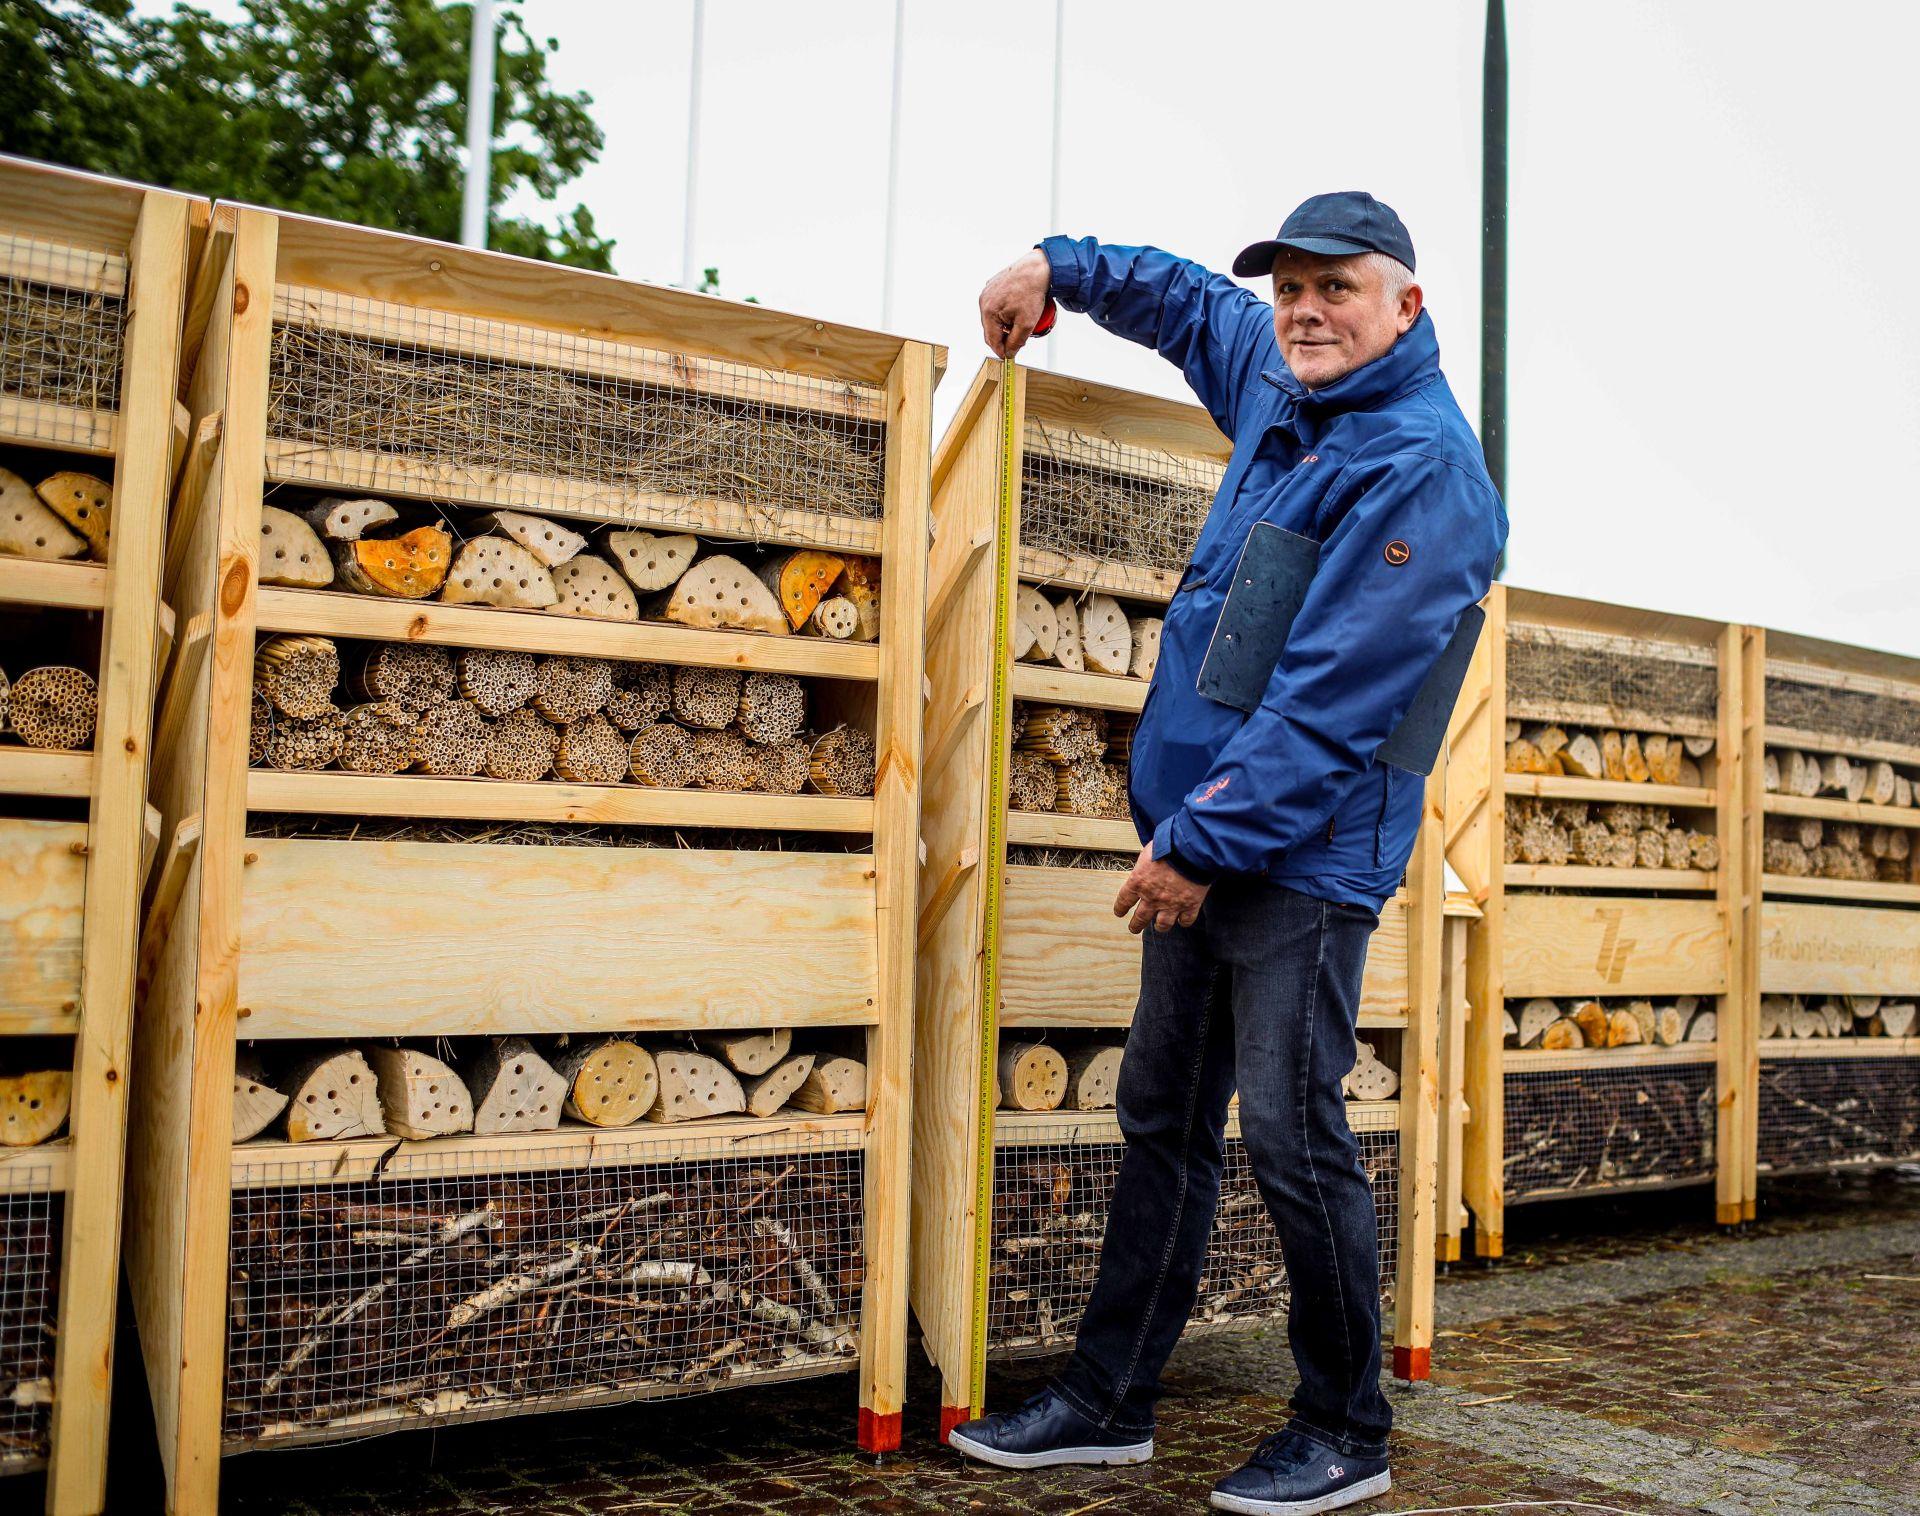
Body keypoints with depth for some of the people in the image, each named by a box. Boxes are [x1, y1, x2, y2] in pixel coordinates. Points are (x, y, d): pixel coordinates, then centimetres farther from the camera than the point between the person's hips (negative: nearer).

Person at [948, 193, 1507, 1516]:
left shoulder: (1422, 467, -14)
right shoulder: (1279, 386, 12)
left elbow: (1332, 698, -21)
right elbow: (1188, 301, 36)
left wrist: (1204, 841, -19)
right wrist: (1062, 265, 25)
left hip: (1306, 855, -9)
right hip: (1207, 838, 9)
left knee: (1293, 1140, -2)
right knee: (1164, 1122, 13)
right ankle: (1108, 1403, 24)